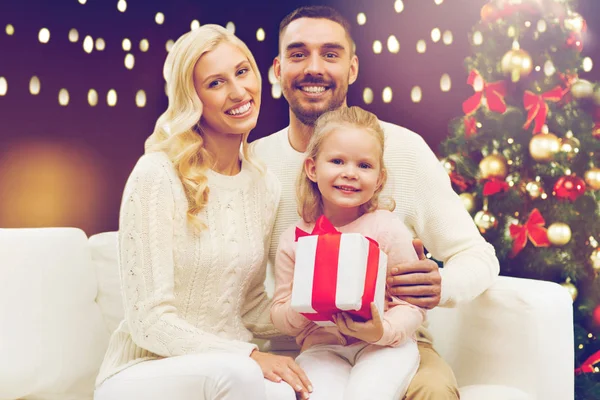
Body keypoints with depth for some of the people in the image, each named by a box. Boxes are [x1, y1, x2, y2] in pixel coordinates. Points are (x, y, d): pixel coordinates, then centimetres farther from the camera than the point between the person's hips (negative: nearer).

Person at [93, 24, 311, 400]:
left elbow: (249, 308, 10)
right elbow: (149, 322, -15)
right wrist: (248, 356, -22)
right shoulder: (158, 175, -14)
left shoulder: (266, 185, 4)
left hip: (227, 369, 4)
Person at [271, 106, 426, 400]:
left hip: (385, 345, 0)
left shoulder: (388, 228, -4)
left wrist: (383, 330, -24)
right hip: (321, 345, 1)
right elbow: (278, 316, 6)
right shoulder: (294, 239, 2)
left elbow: (413, 306, -4)